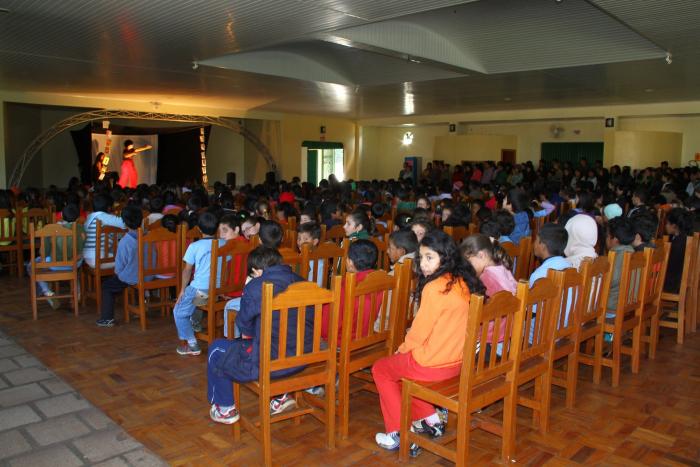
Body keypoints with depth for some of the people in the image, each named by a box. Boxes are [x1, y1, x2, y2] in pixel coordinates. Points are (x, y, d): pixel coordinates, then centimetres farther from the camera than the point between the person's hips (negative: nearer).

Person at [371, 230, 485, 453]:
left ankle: (399, 434, 16)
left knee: (381, 369, 16)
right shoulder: (463, 283, 1)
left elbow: (418, 333, -17)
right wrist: (408, 347, 16)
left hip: (431, 364, -8)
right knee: (399, 365, 29)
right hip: (456, 362, 8)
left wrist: (402, 349, 3)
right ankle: (430, 419, 27)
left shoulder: (434, 287, -24)